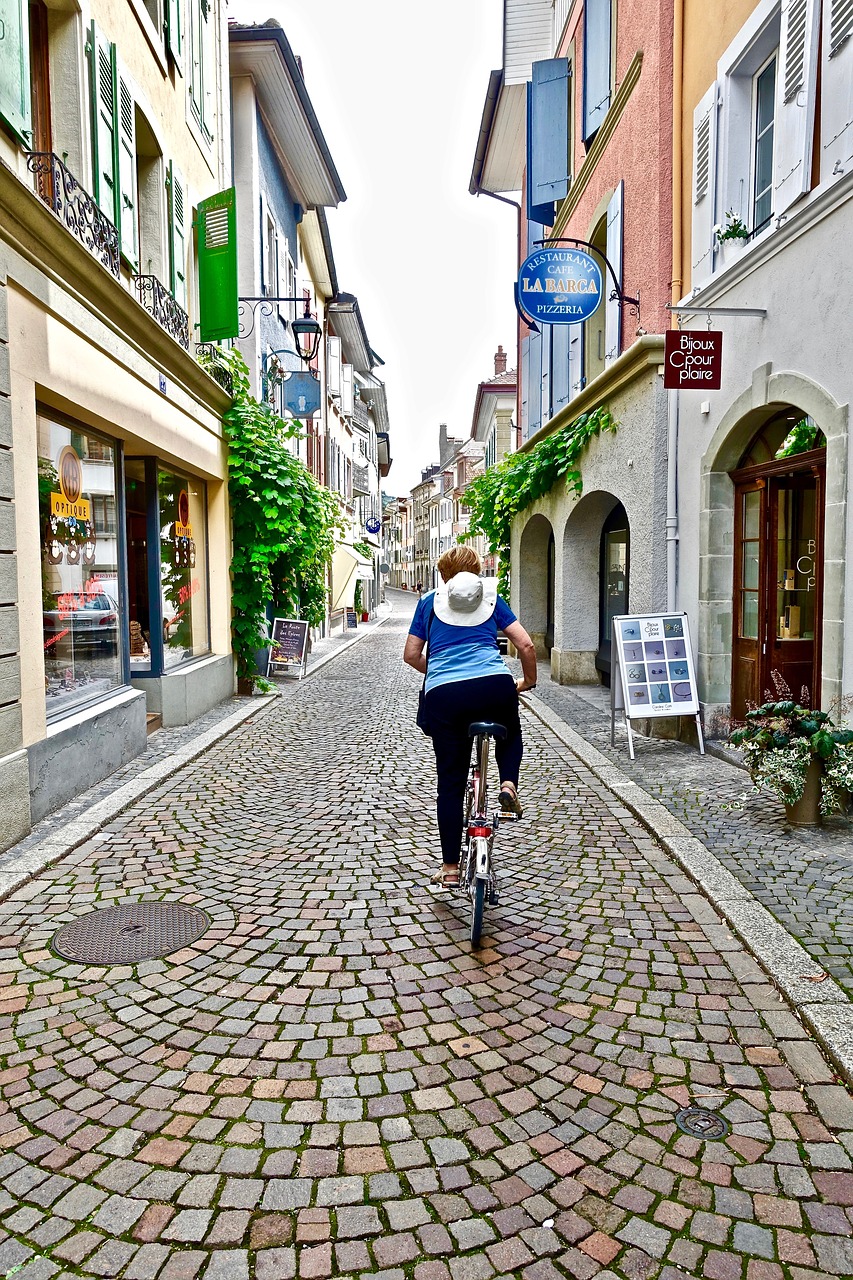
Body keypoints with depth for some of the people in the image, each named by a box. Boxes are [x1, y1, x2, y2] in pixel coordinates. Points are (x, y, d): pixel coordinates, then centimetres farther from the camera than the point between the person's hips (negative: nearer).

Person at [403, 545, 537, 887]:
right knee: (510, 732, 34)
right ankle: (508, 784, 7)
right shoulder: (491, 598, 18)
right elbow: (526, 645, 11)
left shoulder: (429, 602, 20)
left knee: (450, 782, 11)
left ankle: (450, 868, 16)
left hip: (443, 695, 0)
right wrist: (528, 682, 27)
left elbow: (411, 655, 17)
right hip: (495, 686, 0)